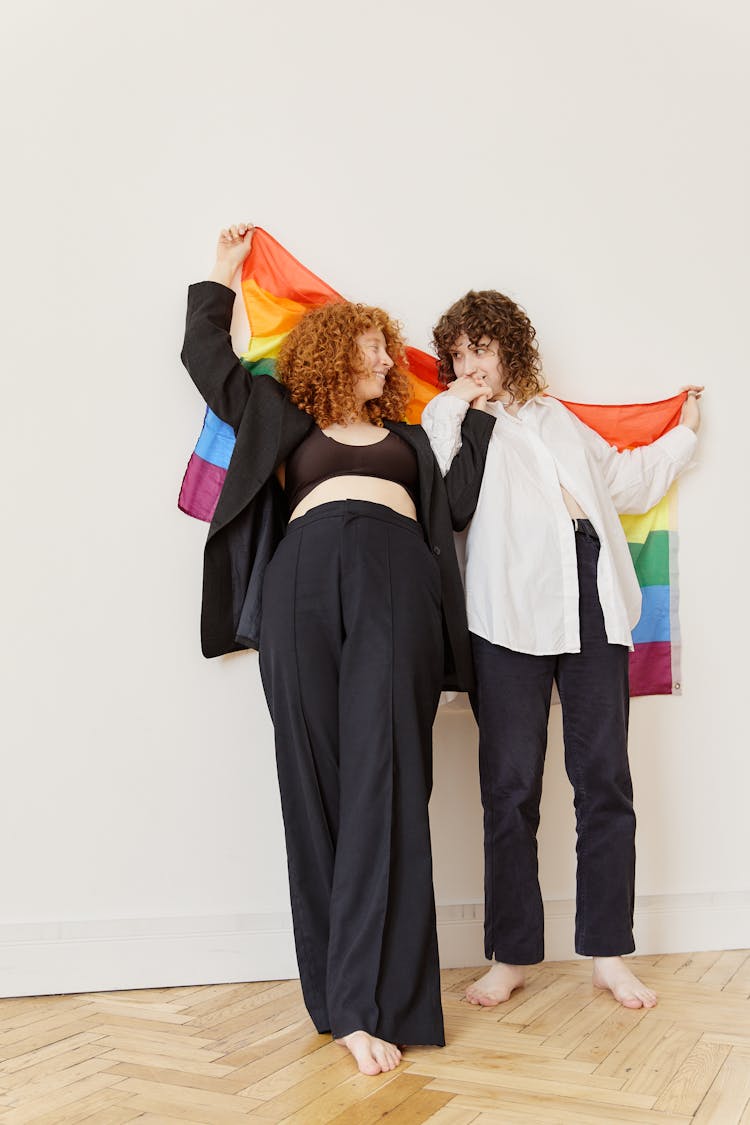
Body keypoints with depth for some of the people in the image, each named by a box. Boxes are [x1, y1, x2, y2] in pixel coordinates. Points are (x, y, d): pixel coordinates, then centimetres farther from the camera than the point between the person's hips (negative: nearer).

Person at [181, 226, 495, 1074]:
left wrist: (480, 416, 25)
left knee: (383, 779, -14)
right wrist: (221, 277, 36)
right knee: (315, 780, -8)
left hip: (396, 584, 1)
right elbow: (206, 357, 27)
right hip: (307, 578, -1)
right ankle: (346, 995, -2)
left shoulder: (406, 436, 32)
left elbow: (455, 504, 20)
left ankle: (366, 1003, -17)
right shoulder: (281, 417, 27)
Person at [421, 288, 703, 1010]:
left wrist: (682, 433, 45)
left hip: (593, 596, 4)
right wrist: (454, 405, 2)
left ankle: (608, 953, 11)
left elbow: (628, 480, 37)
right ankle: (511, 955, 9)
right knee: (510, 784, -2)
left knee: (604, 777, 1)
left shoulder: (558, 418, 27)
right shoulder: (461, 423, 16)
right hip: (510, 606, -3)